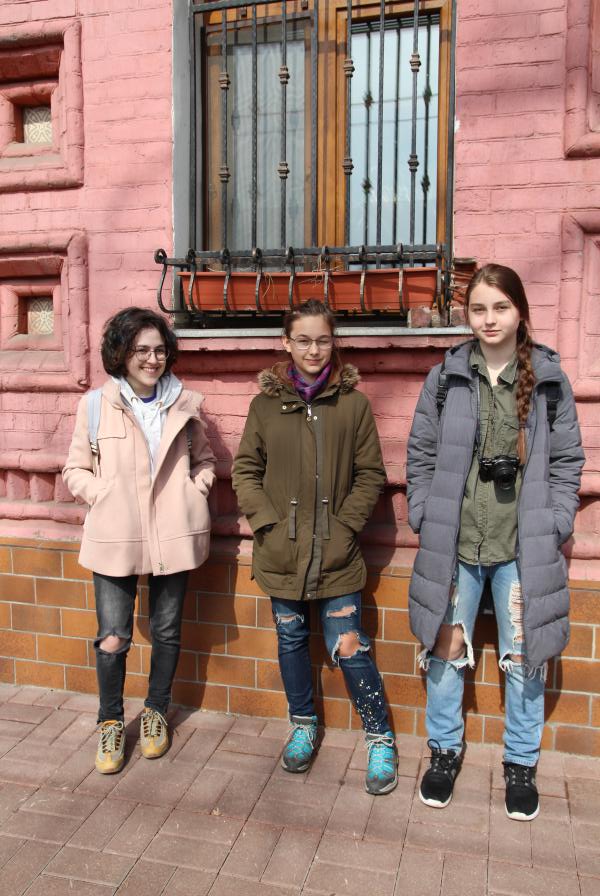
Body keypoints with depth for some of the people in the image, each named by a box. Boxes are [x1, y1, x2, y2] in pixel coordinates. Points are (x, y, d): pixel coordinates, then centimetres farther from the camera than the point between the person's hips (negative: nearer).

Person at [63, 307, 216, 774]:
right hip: (115, 538, -1)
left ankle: (156, 712, 37)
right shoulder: (95, 404, -2)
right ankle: (111, 721, 28)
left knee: (167, 631, 13)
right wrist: (103, 495, -8)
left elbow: (204, 459, 14)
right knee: (113, 637, 2)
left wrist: (196, 488, -2)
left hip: (172, 535, 2)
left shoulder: (185, 403, 2)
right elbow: (76, 469, 6)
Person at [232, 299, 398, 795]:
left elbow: (371, 474, 0)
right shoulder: (265, 404, 2)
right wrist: (266, 520, -6)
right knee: (291, 640, 17)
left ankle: (381, 739, 23)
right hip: (281, 550, 3)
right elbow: (245, 469, 5)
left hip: (336, 553, -2)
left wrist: (346, 523, -9)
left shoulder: (354, 404, -3)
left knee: (348, 647, 0)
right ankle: (303, 725, 40)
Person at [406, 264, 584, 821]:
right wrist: (424, 520, -1)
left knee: (524, 660, 11)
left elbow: (567, 461, 4)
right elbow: (421, 455, 5)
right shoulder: (445, 378, 2)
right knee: (446, 650, 12)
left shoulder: (549, 380, 1)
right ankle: (445, 750, 34)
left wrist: (554, 527, -4)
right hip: (453, 545, 1)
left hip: (524, 547, 0)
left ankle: (521, 764, 33)